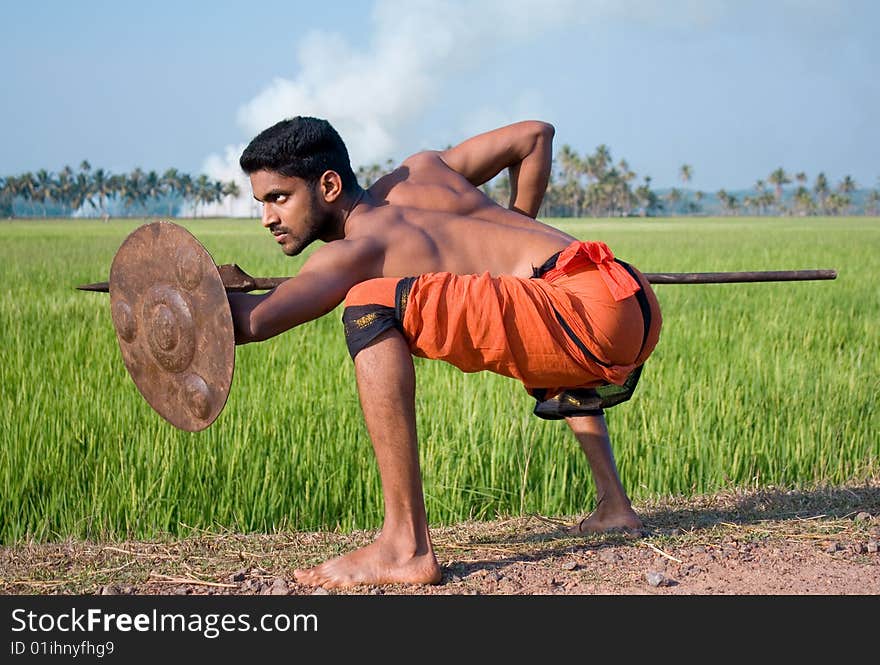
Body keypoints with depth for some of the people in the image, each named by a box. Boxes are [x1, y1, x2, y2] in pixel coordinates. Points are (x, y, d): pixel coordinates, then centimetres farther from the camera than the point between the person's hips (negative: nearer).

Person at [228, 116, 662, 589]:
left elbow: (254, 320, -20)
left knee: (373, 307, -20)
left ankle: (406, 547, -23)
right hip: (641, 313, 10)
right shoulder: (419, 173, 21)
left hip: (589, 311, -10)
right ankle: (614, 506, 36)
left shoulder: (358, 248, -3)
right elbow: (534, 135, 31)